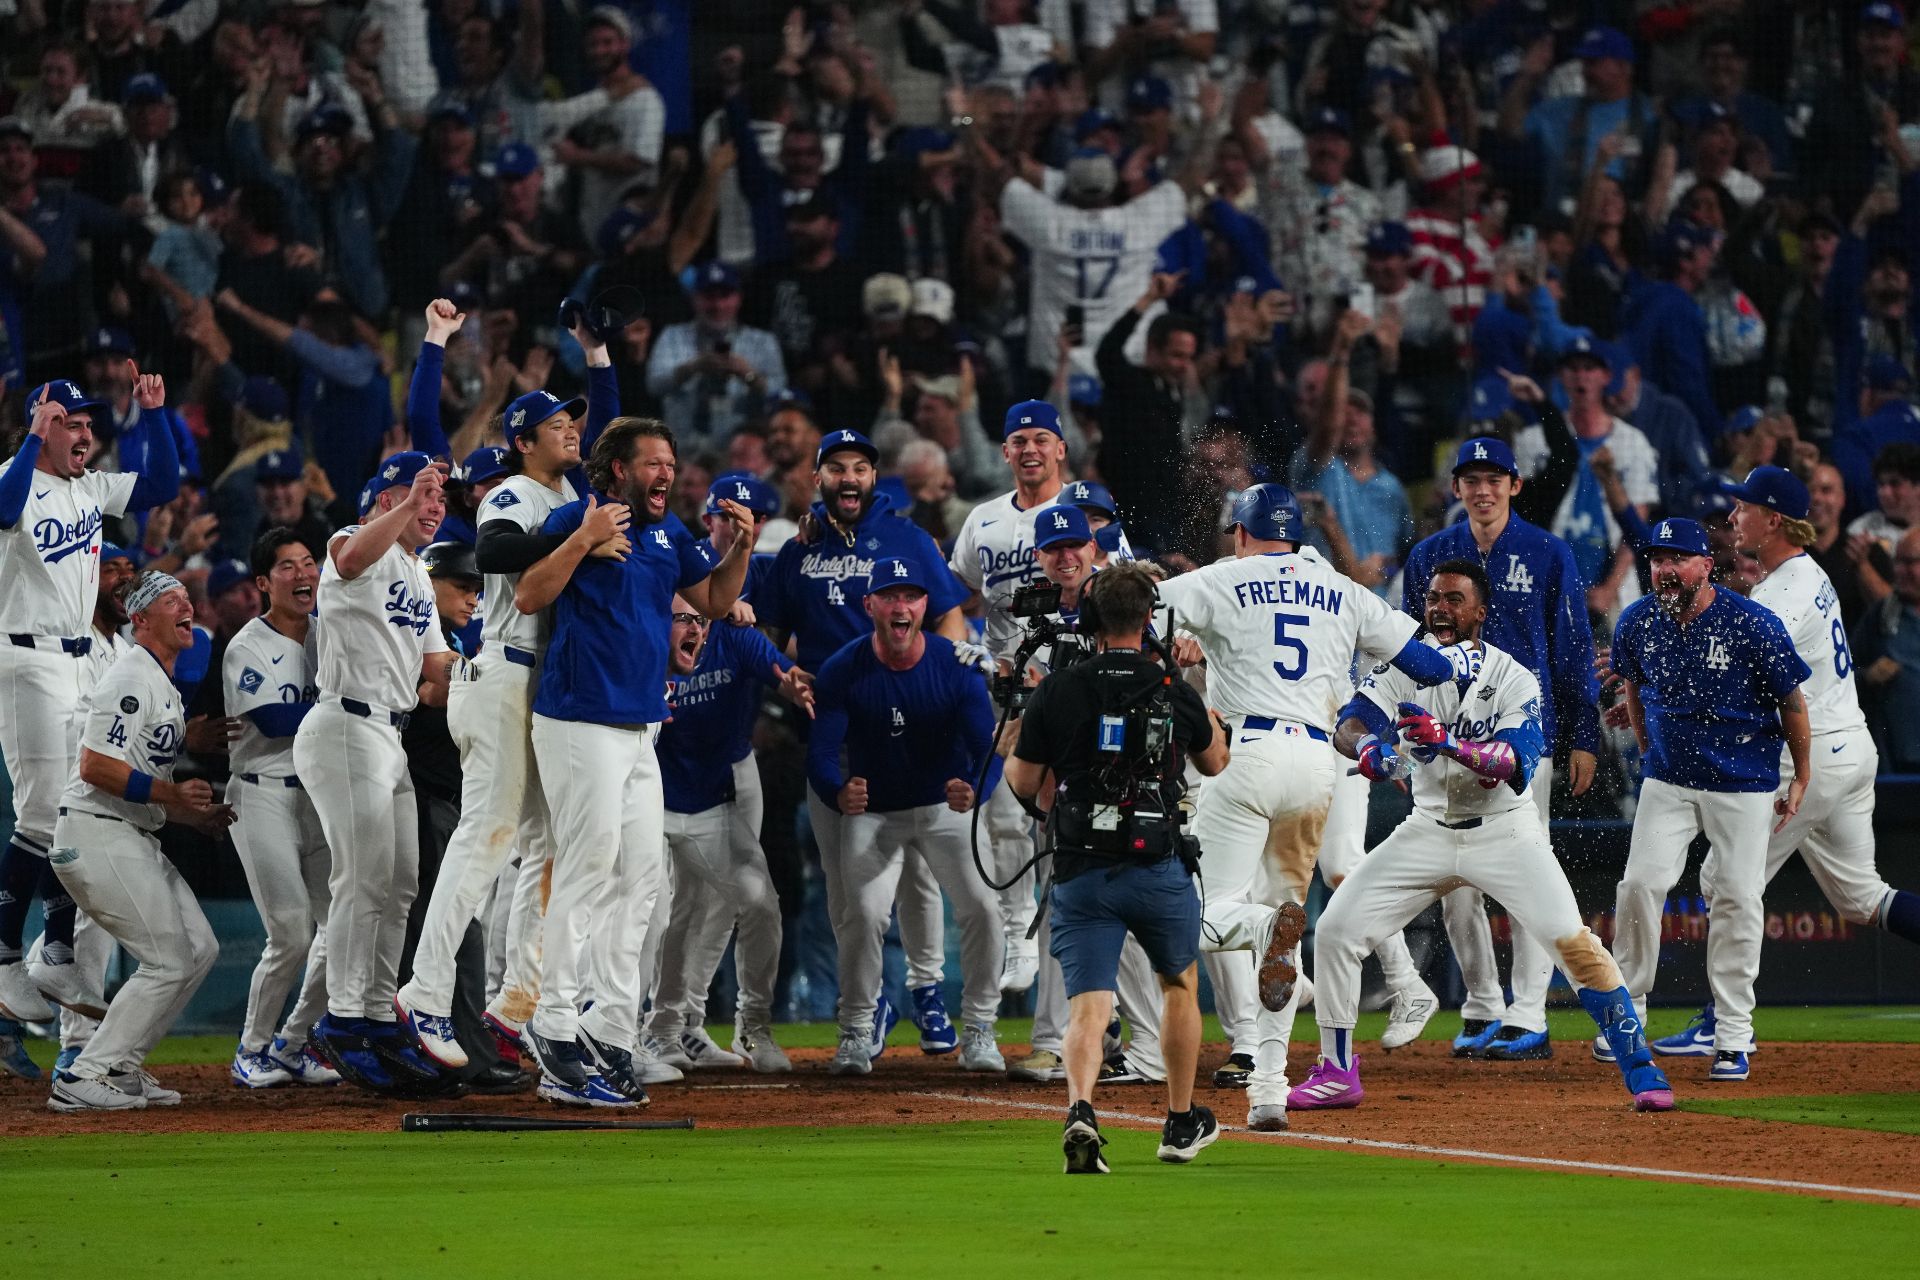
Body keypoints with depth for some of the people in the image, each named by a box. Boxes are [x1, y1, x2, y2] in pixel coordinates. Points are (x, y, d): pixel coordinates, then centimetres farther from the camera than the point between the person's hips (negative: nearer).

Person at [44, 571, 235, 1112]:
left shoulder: (165, 686, 21)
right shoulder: (132, 679, -13)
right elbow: (96, 766, -23)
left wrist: (196, 814, 11)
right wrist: (172, 795, -24)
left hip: (134, 839, 11)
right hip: (96, 837, -11)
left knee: (199, 948, 10)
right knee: (169, 962, -12)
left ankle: (120, 1066, 14)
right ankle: (86, 1078, -9)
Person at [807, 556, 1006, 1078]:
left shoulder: (957, 667, -17)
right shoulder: (841, 672, -17)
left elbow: (987, 747, -23)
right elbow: (819, 754, -23)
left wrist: (974, 792, -46)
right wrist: (840, 794, -46)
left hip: (948, 805, 0)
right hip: (871, 812, 0)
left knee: (982, 906, -17)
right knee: (862, 914, -20)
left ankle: (978, 1032, -1)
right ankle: (856, 1035, 1)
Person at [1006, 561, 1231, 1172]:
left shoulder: (1056, 692, -2)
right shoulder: (1174, 693, -1)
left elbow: (1024, 784, 6)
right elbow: (1215, 762, 19)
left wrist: (1013, 741, 26)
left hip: (1080, 871, 0)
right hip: (1160, 869, 0)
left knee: (1088, 1004, -4)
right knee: (1180, 985, 24)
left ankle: (1080, 1109, -32)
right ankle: (1182, 1124, 31)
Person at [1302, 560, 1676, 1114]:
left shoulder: (1515, 680, -13)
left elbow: (1515, 765, -27)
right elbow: (1349, 723, -18)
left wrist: (1448, 742, -43)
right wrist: (1367, 746, -42)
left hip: (1504, 831, -3)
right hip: (1428, 832, 4)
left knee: (1573, 940, -18)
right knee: (1335, 929, -5)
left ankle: (1640, 1069, -8)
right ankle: (1336, 1074, 9)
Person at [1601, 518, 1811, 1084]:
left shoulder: (1753, 624, -17)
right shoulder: (1637, 623, -5)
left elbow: (1792, 701, -6)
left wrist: (1801, 780, 0)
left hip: (1743, 786, -3)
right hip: (1668, 780, 3)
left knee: (1738, 899, -4)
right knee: (1640, 885, -9)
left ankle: (1732, 1036, 4)